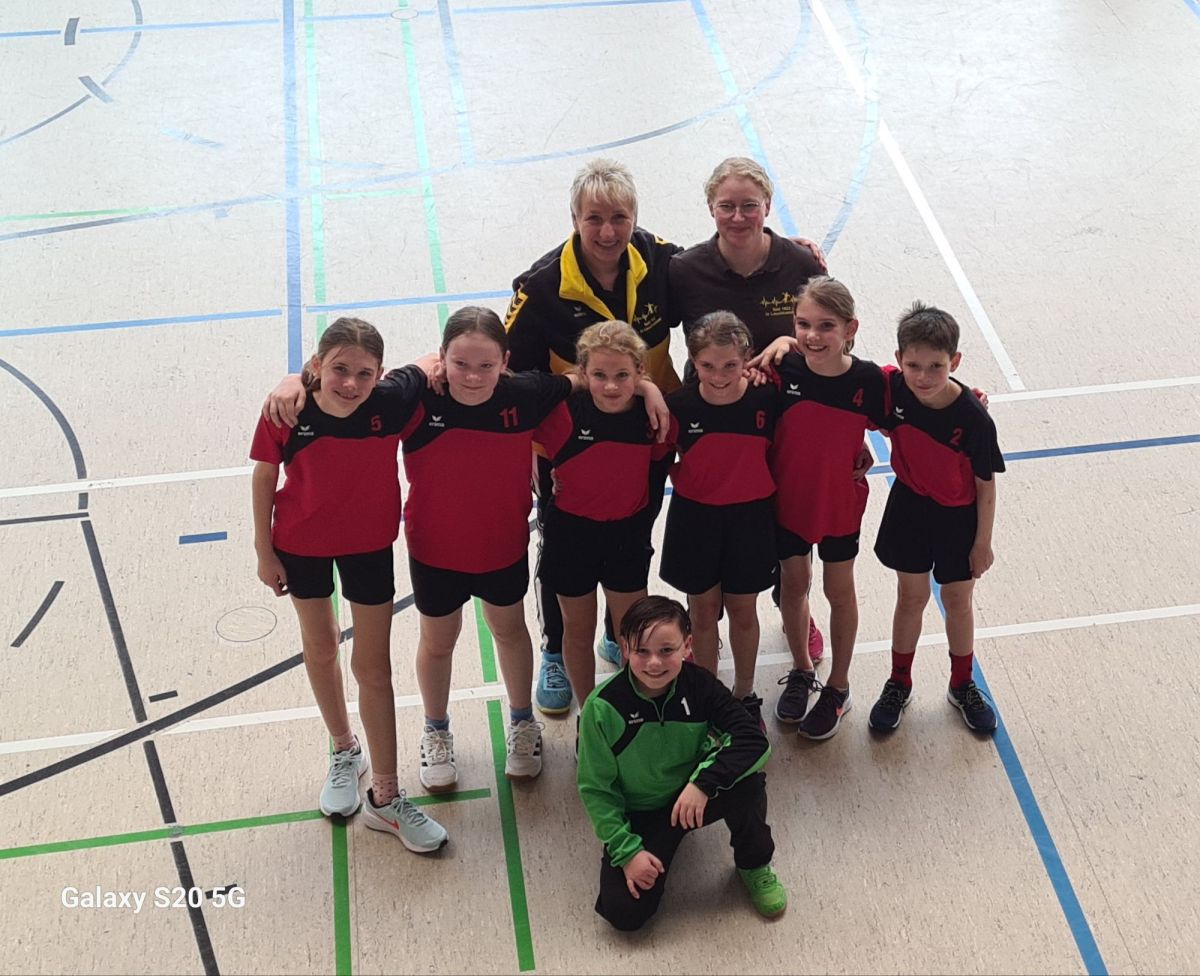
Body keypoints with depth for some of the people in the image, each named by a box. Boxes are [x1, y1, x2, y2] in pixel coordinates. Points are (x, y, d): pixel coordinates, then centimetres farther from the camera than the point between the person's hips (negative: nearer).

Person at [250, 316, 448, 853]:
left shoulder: (392, 401, -28)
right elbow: (264, 475, -11)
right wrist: (264, 549, -5)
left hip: (369, 541, 0)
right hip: (301, 542, 0)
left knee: (373, 665, 6)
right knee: (320, 647, 20)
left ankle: (385, 798, 18)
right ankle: (345, 752, 45)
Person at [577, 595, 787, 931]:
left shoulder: (698, 685, -16)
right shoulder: (603, 707, -22)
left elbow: (754, 740, -23)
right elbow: (595, 788, -11)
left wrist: (703, 782, -35)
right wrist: (627, 851, -16)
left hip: (692, 799, 1)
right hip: (638, 815, -1)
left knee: (747, 781, -30)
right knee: (624, 912, -18)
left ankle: (754, 865, 1)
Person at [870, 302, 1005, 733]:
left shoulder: (973, 418, -27)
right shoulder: (893, 388, -21)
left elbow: (985, 485, -15)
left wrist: (983, 542, -7)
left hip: (958, 518, -2)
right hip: (909, 507, 2)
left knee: (957, 602, 16)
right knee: (911, 598, 16)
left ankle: (962, 685, 39)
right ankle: (899, 684, 36)